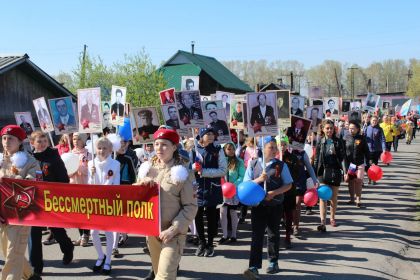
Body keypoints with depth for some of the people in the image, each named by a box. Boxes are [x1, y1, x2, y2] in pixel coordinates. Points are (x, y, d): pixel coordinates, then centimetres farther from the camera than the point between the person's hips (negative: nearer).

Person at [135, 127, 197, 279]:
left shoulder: (182, 172, -9)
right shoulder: (147, 168, 7)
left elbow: (190, 207, -10)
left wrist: (173, 229, -18)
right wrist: (141, 184, -9)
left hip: (173, 233, -5)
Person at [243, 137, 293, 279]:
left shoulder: (281, 165, -2)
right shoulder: (253, 164, -1)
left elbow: (288, 184, -2)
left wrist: (274, 193, -16)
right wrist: (259, 179, -18)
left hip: (275, 205, 1)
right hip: (257, 204, 0)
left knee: (273, 234, 13)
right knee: (257, 235, -5)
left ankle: (273, 262, 29)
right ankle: (254, 267, -8)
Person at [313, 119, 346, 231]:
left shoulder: (338, 141, 1)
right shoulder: (320, 142, 2)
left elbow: (342, 157, 0)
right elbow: (316, 159, 3)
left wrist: (345, 171, -15)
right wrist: (314, 174, 0)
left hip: (335, 171, 1)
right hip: (323, 172, -1)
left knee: (334, 197, 11)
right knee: (323, 197, -9)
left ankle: (332, 218, 30)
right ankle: (323, 222, -14)